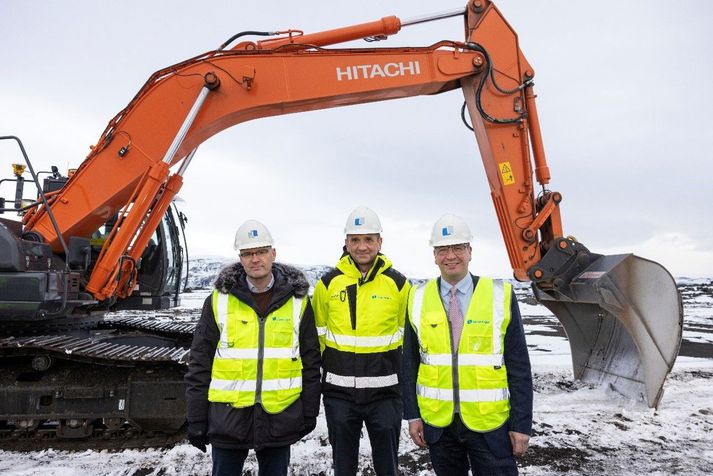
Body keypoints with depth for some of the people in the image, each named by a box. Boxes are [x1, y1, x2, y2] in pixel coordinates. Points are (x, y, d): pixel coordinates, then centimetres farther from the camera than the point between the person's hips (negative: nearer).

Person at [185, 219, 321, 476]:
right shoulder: (219, 300, -3)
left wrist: (310, 413, 4)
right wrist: (196, 420, 0)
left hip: (280, 415, 1)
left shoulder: (297, 301, -1)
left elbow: (310, 363, 4)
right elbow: (199, 364, 0)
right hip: (228, 415, 0)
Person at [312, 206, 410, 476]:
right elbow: (318, 334, 9)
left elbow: (407, 334, 7)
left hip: (385, 392, -1)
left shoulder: (398, 284, -3)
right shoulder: (328, 284, -2)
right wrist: (335, 363, 10)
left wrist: (386, 361, 8)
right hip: (339, 392, 1)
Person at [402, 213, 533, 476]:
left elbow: (519, 367, -4)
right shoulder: (418, 299, 0)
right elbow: (410, 362, 5)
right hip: (437, 422, 2)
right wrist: (412, 415, 4)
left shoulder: (500, 295, -6)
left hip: (489, 425, -2)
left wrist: (522, 424, -4)